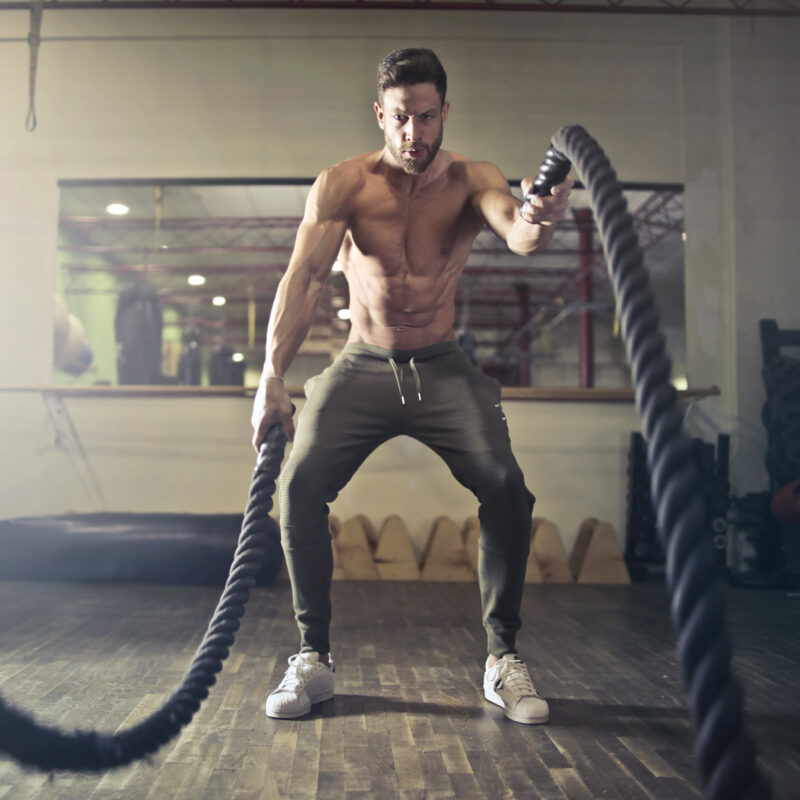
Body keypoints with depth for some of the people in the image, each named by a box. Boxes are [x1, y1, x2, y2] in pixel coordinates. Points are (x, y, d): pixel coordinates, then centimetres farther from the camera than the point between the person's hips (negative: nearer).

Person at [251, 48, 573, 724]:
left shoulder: (471, 180, -7)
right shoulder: (343, 185, -7)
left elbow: (515, 230, -29)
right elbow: (303, 280, -17)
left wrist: (537, 222, -56)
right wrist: (272, 378, -30)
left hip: (443, 367, 0)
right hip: (363, 366, 0)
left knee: (506, 490, -19)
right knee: (301, 484, -18)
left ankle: (504, 659, -1)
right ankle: (314, 660, -1)